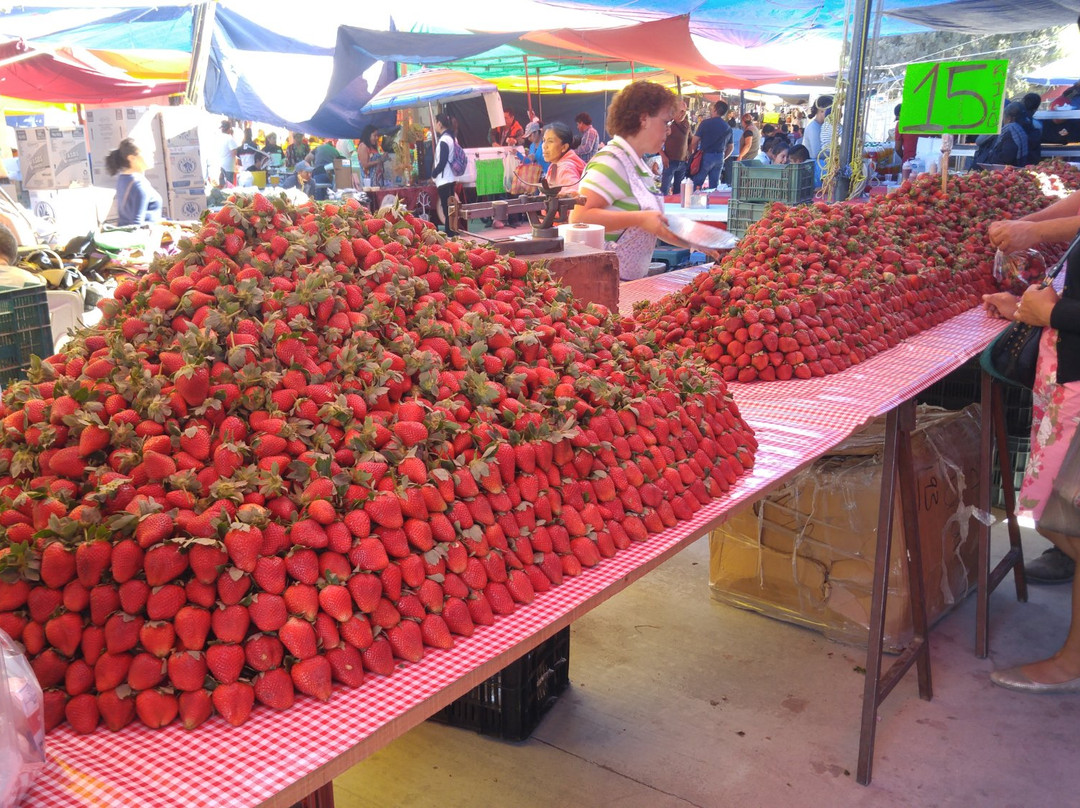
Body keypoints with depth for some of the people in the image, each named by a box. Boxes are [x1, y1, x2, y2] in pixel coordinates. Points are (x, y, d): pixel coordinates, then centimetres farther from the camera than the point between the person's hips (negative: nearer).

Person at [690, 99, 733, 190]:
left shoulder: (706, 123, -7)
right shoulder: (728, 127, 9)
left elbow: (694, 142, -8)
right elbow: (730, 147, 14)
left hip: (706, 156, -5)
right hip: (719, 158, 5)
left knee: (697, 184, 0)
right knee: (714, 185, 10)